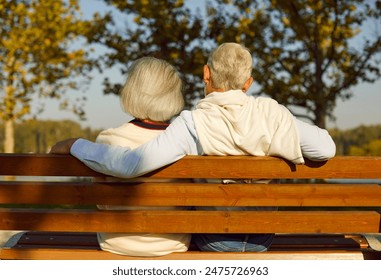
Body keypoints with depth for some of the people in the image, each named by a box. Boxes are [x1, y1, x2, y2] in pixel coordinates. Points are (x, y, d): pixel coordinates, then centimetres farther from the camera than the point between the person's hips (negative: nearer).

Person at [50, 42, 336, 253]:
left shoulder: (193, 124, -24)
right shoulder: (270, 112, -15)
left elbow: (131, 164, -34)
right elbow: (326, 149, -13)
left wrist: (75, 144, -21)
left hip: (213, 241, -2)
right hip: (262, 239, 2)